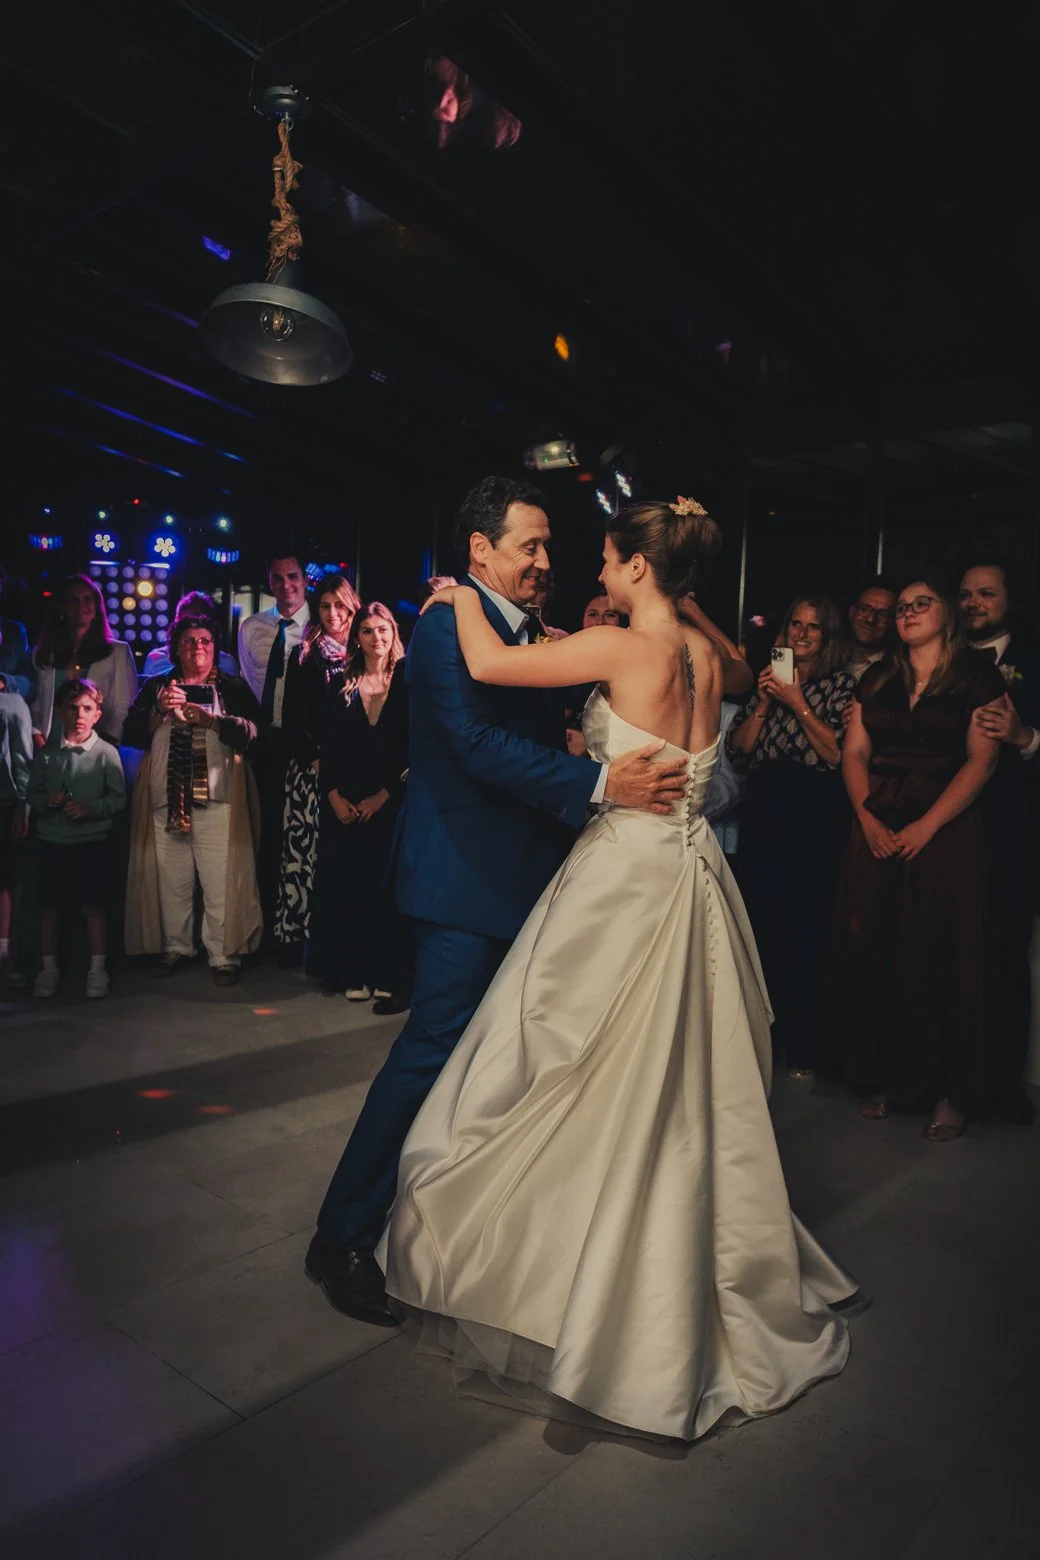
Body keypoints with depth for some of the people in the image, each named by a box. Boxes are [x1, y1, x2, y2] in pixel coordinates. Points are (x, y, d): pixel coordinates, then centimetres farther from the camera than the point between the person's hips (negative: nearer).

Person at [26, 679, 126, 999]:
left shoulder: (107, 753, -4)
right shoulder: (46, 753, 3)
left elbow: (119, 798, -5)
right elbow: (32, 792, 9)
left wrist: (90, 809, -18)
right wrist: (46, 802, -11)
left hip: (93, 840, -2)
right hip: (52, 840, 2)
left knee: (94, 905, 3)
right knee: (50, 905, 9)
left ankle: (97, 969, 15)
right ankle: (49, 968, 23)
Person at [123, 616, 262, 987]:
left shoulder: (233, 688, 10)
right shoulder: (155, 688, 17)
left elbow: (250, 731, -6)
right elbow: (132, 734, 6)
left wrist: (207, 718, -18)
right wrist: (160, 710, -10)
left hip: (217, 800, -3)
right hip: (166, 799, 3)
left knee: (221, 883, -7)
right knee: (171, 882, 7)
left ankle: (225, 956, 1)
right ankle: (176, 949, 21)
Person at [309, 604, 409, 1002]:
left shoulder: (406, 684, 2)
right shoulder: (343, 686, 9)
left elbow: (415, 749, -4)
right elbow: (327, 748, 6)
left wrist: (383, 796, -10)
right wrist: (335, 796, -6)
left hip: (389, 802, -2)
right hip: (345, 805, 3)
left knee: (386, 889, -1)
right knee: (347, 887, 4)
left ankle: (388, 977, 5)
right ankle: (355, 974, 12)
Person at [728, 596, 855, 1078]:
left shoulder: (841, 684, 5)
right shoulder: (769, 680, 17)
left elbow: (839, 753, -8)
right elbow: (738, 748, 9)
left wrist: (797, 703, -10)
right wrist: (764, 704, -2)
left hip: (814, 812, -4)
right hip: (763, 808, 4)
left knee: (805, 923, -7)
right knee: (761, 919, 3)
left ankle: (802, 1045, 4)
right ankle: (765, 1032, 19)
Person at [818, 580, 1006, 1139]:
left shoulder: (977, 678, 1)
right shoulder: (877, 679, 12)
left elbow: (980, 761, -8)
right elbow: (855, 753, 7)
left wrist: (926, 826, -17)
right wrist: (868, 819, -9)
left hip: (947, 832, -4)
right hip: (877, 832, 4)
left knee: (942, 955, -1)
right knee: (872, 950, 4)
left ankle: (950, 1091, 12)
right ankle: (883, 1076, 18)